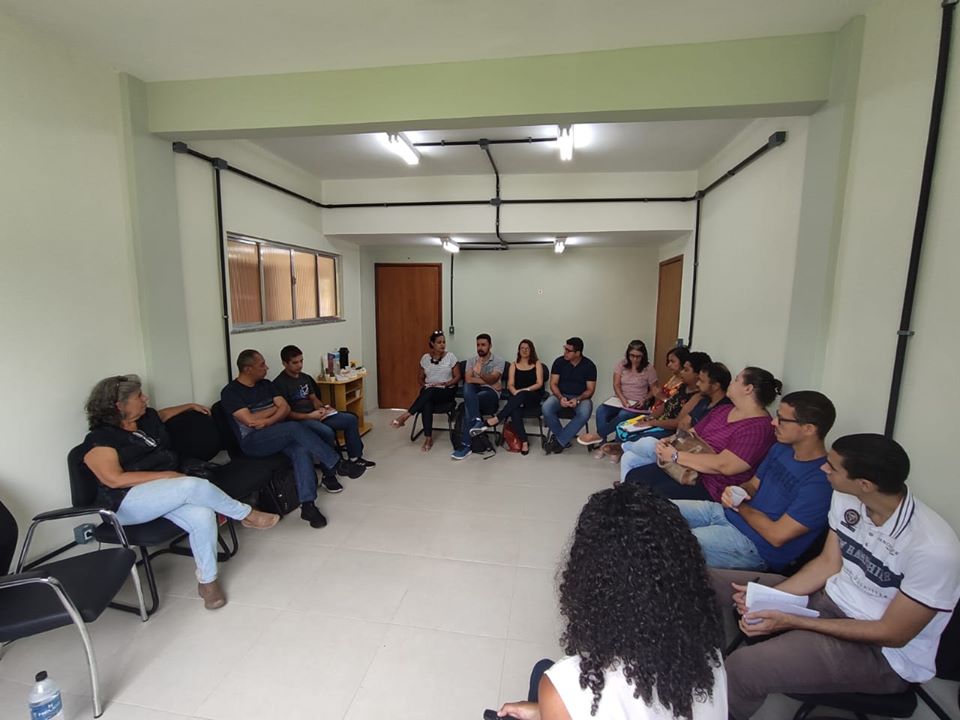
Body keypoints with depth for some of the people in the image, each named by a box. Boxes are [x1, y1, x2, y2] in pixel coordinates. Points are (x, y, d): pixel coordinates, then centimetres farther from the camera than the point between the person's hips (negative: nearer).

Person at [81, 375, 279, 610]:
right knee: (194, 486, -32)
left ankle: (207, 581, -10)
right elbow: (114, 479, -18)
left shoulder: (146, 417, 14)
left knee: (203, 516, -25)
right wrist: (166, 475, -20)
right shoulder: (100, 438, -7)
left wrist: (190, 406, 46)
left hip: (167, 493, 6)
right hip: (128, 502, -6)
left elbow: (161, 415, 40)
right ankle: (247, 514, -13)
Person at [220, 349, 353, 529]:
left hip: (278, 435, 5)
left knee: (302, 449, -29)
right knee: (295, 428, -32)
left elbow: (285, 408, 4)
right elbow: (250, 421, -14)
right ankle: (337, 465, -24)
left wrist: (267, 421, -14)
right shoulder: (230, 392, -3)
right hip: (252, 441, -5)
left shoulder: (266, 384, 15)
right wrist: (274, 408, 0)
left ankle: (307, 504, -33)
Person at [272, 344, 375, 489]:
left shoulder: (305, 377, 13)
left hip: (316, 415, 8)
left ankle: (355, 457, 10)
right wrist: (309, 416, -23)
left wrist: (323, 408, -3)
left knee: (351, 419, -2)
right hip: (298, 421, -8)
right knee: (327, 432, -35)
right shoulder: (279, 383, -12)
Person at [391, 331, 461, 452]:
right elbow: (420, 377, 14)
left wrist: (444, 384, -15)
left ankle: (406, 415, -32)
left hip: (447, 391, -2)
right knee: (426, 403, -35)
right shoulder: (425, 358, 7)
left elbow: (457, 377, -1)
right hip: (429, 391, 2)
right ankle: (428, 438, -32)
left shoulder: (450, 357, 0)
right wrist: (424, 385, -8)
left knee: (430, 392, -37)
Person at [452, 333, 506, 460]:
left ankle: (466, 445, -37)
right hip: (474, 392, 3)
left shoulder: (499, 361, 4)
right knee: (467, 385, -35)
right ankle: (477, 421, -47)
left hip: (491, 393, -3)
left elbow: (492, 379, -15)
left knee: (469, 402, -35)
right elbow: (468, 379, -4)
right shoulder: (471, 360, 15)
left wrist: (480, 374, -36)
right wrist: (487, 381, -13)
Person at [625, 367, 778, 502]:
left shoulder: (758, 427, -17)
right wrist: (668, 442, -7)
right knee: (633, 477, -6)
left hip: (711, 487, -8)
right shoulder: (722, 410, 12)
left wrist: (675, 456, -21)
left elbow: (724, 466, -26)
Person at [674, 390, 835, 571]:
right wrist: (736, 492, -9)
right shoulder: (781, 448, 4)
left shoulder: (821, 481, -23)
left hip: (754, 544, -8)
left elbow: (776, 536, -22)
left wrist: (740, 505, -8)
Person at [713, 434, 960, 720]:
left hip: (883, 652, -6)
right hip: (829, 599, 7)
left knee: (744, 668, -28)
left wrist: (793, 622, -22)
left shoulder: (933, 548, -29)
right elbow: (828, 563, 1)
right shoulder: (846, 498, -11)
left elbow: (893, 634, -20)